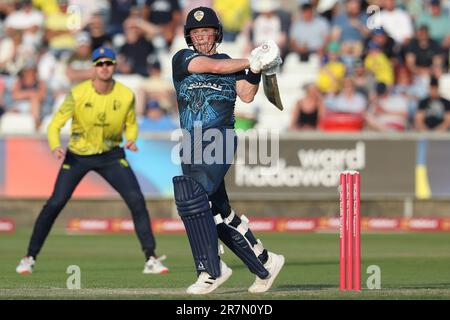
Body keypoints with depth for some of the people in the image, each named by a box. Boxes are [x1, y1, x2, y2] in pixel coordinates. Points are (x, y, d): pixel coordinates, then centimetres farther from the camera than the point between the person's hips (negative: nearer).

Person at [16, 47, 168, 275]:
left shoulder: (126, 95, -11)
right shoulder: (78, 94, -18)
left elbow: (131, 124, 6)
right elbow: (55, 125, -16)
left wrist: (131, 139, -16)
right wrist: (55, 147, -36)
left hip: (111, 155, 2)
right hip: (77, 155, -1)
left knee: (137, 201, -13)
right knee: (55, 203, -9)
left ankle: (151, 259, -4)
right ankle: (29, 258, 5)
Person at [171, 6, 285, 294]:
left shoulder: (232, 64, 14)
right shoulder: (183, 59, 13)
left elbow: (247, 95, 3)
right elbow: (214, 67, -2)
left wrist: (256, 70, -9)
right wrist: (251, 61, 1)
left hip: (220, 140, -3)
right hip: (192, 147, 3)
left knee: (191, 196, -23)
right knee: (218, 212, 4)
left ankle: (211, 271, -21)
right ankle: (264, 263, 17)